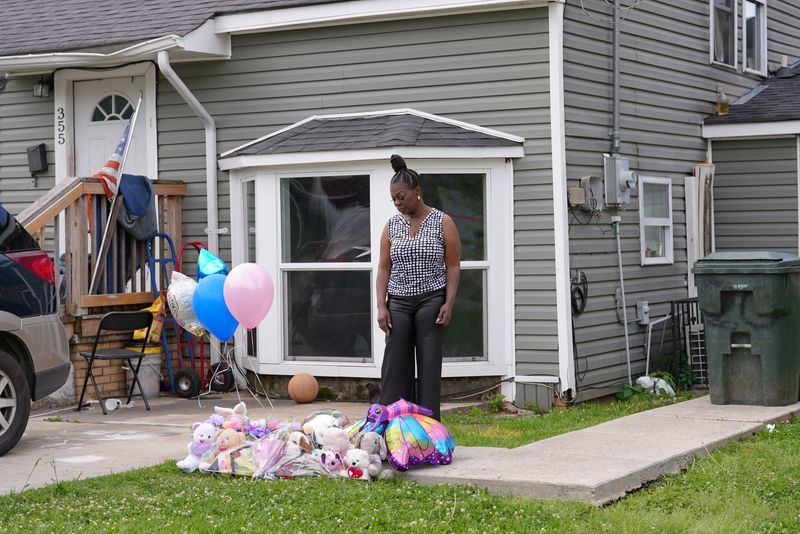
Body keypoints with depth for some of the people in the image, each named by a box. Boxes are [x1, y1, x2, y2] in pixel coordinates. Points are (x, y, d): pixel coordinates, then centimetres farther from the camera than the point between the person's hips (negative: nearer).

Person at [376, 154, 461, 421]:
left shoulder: (442, 223, 0)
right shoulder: (392, 226, 8)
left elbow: (453, 266, -2)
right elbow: (384, 268, 7)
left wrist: (449, 303, -11)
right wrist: (381, 306, -2)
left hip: (430, 300, -3)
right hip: (398, 301, 3)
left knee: (429, 364, -2)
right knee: (394, 365, -3)